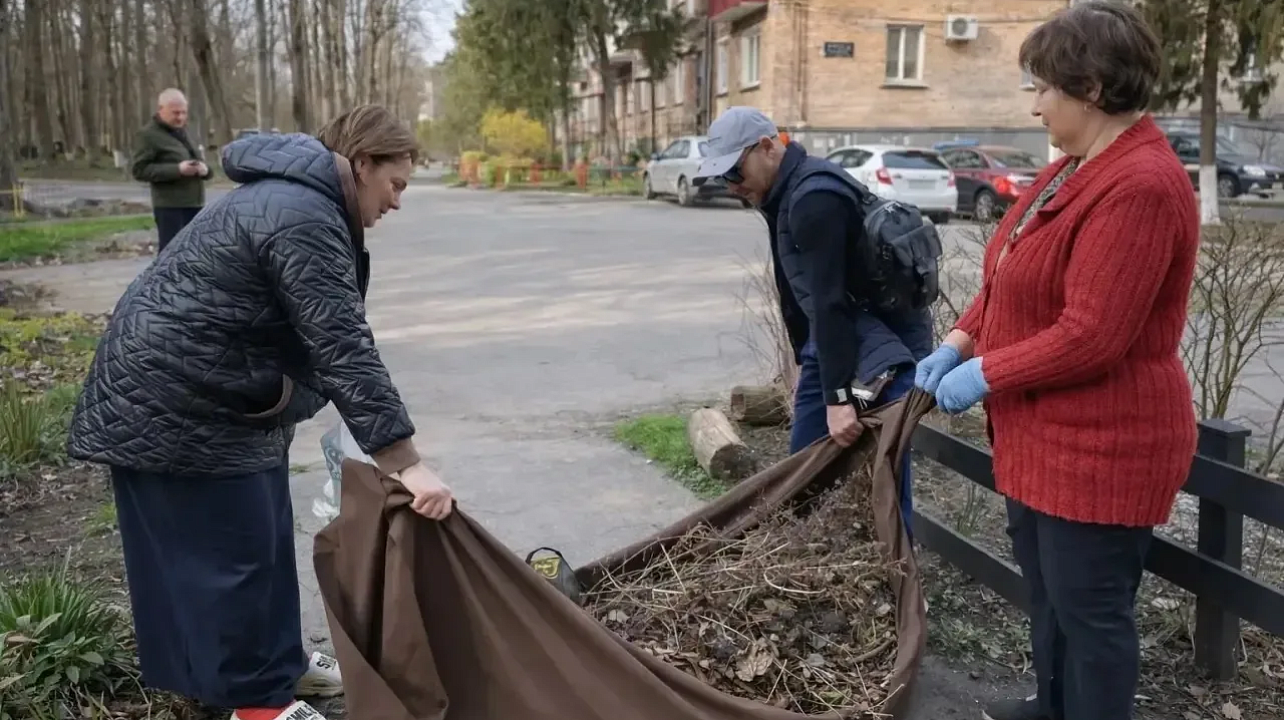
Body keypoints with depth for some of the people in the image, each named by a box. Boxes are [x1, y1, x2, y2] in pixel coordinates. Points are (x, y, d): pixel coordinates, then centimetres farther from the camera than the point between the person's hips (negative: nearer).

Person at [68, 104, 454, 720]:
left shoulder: (292, 194, 10)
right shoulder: (304, 219, -25)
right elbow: (344, 350, -31)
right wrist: (407, 465, -31)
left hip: (209, 389, 11)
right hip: (173, 399, -11)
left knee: (264, 533, 16)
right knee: (232, 549, -1)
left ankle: (278, 662, 30)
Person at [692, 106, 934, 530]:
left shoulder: (814, 197, -23)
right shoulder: (786, 195, 9)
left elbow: (830, 303, -27)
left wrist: (838, 396, -28)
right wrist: (806, 364, 20)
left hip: (884, 349, -10)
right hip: (834, 343, 10)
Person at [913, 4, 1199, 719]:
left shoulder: (1140, 185, -25)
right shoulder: (1077, 167, 9)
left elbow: (1089, 337, -28)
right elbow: (1015, 279, 13)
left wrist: (985, 374, -17)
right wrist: (960, 342, 0)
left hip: (1098, 446, -10)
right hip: (1047, 434, 11)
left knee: (1090, 607, 6)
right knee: (1047, 588, 25)